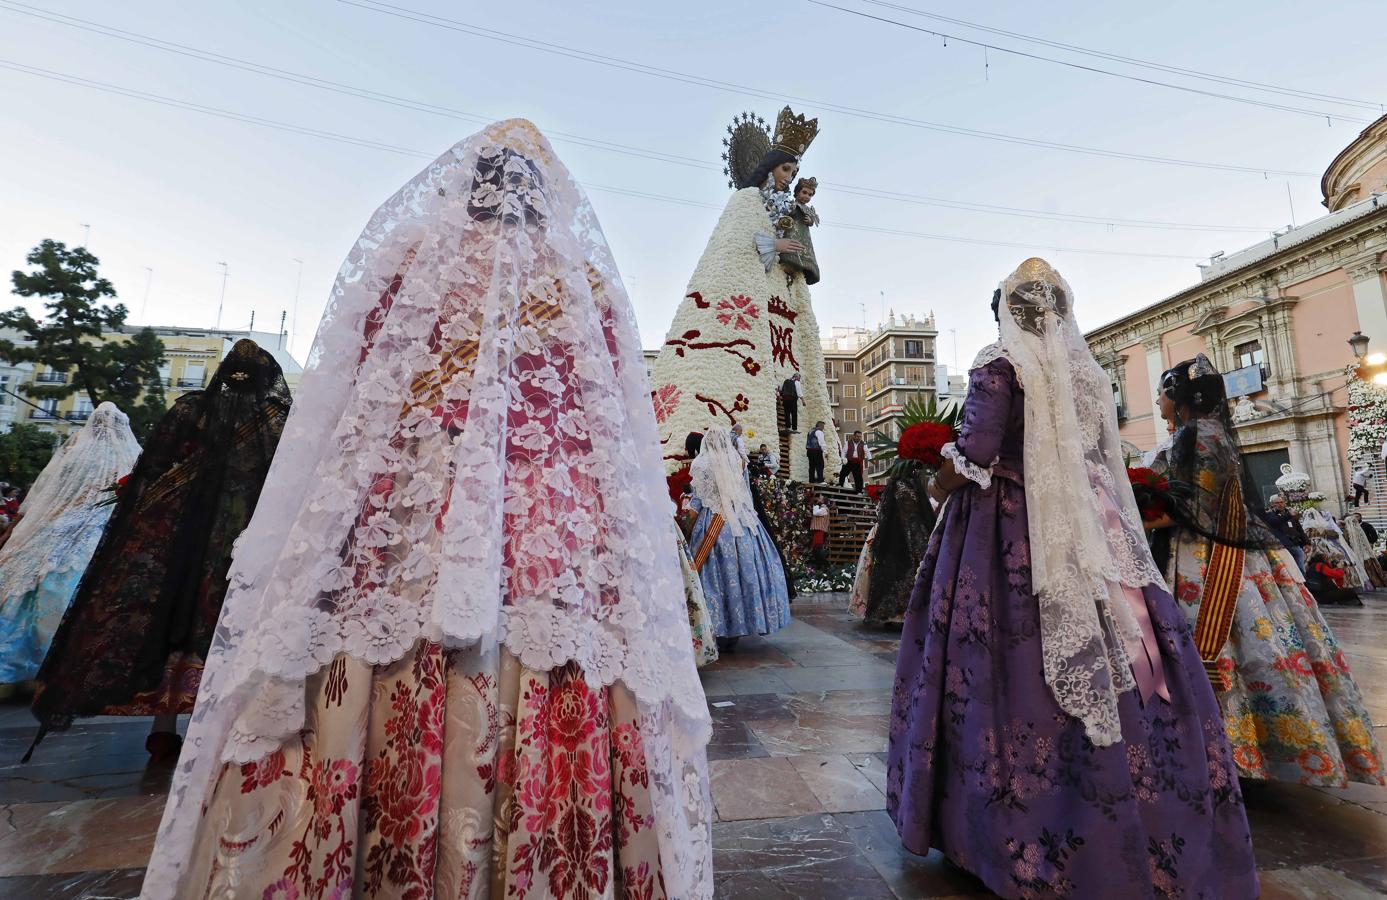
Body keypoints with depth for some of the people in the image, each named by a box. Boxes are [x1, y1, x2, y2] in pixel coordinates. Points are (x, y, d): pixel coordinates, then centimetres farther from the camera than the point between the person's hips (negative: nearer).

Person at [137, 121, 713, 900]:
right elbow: (624, 443, 7)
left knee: (382, 733, 9)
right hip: (561, 562, 0)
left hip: (395, 537, 1)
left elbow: (341, 412, 10)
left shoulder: (404, 256, 11)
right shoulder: (593, 285, 11)